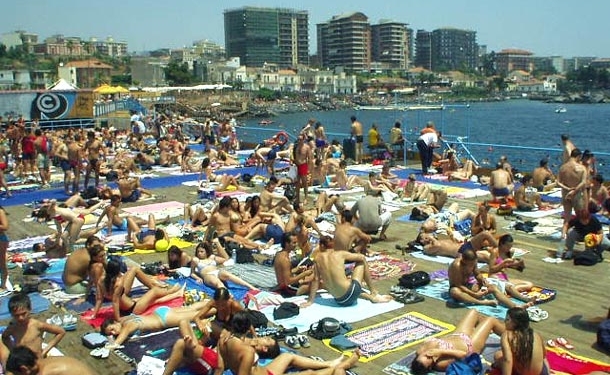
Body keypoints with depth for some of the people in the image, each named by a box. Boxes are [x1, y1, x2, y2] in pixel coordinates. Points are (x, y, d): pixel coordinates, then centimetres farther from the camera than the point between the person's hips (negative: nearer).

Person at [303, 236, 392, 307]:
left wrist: (310, 301, 12)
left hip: (339, 301, 3)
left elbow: (316, 280, 4)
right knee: (362, 262, 19)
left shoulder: (317, 259, 3)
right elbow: (362, 257, 9)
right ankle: (373, 293, 25)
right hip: (351, 295, -3)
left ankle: (371, 297, 29)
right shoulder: (340, 254, -2)